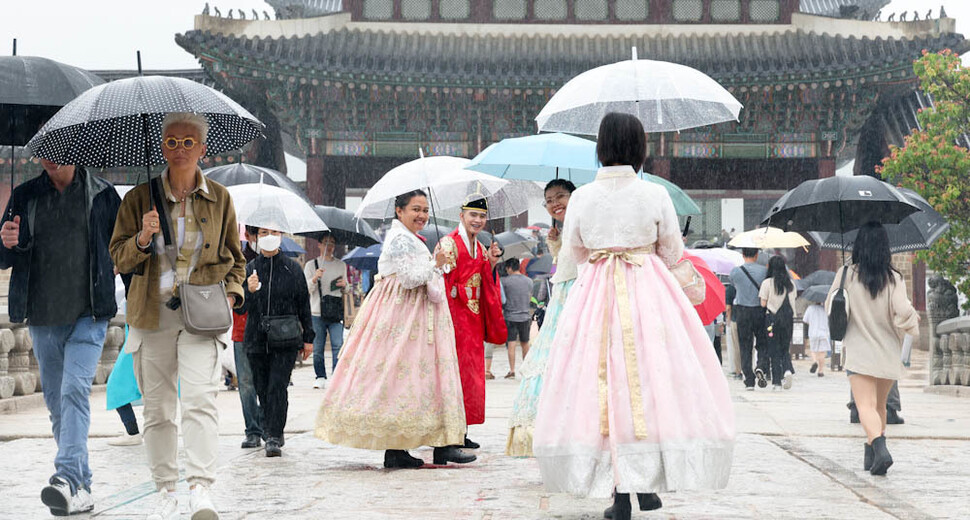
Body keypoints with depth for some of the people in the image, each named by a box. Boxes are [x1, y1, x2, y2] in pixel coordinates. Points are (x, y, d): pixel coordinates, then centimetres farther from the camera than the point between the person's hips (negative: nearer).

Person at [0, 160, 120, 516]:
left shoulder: (102, 195, 3)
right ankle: (82, 487, 14)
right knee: (56, 402, 6)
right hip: (43, 317, 4)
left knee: (75, 390, -20)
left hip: (89, 315, -4)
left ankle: (68, 477, -29)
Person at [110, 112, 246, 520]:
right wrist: (143, 238, -13)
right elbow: (119, 257, 6)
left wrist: (231, 293, 1)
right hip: (152, 313, 1)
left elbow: (235, 258, 18)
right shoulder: (140, 198, 6)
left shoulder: (219, 198, 9)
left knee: (200, 397, -18)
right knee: (157, 407, 3)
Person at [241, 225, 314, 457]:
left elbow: (303, 303, 8)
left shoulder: (292, 268, 2)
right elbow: (241, 308, -2)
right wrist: (250, 291, -23)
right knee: (262, 388, 8)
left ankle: (274, 437, -12)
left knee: (278, 386, -12)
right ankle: (269, 429, 25)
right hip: (257, 340, 2)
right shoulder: (249, 268, 3)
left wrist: (308, 338, 9)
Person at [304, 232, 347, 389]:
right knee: (318, 347, 2)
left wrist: (344, 285, -1)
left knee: (338, 345, -10)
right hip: (317, 312, -1)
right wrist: (314, 279, -18)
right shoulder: (311, 265, 6)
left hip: (336, 311, 1)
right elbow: (306, 289, 1)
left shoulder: (341, 265, 14)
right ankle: (320, 377, 14)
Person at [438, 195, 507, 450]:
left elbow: (485, 285, 16)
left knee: (471, 370, 7)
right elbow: (442, 281, -14)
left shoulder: (480, 248, 16)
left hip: (473, 317, 8)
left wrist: (491, 264, 0)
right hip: (454, 314, -8)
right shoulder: (449, 243, -8)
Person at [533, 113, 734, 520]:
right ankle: (647, 484, 6)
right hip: (649, 292, -1)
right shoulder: (655, 195, -4)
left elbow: (572, 252, 11)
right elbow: (672, 252, 6)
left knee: (602, 380, 3)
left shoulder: (582, 197, -1)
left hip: (595, 290, 1)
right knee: (651, 379, 6)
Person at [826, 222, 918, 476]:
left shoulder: (846, 274, -5)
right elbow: (903, 313, -14)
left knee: (866, 405, -9)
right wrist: (915, 322, 7)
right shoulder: (893, 279, -6)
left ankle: (879, 448, -33)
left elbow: (830, 307, 4)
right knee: (880, 405, 19)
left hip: (859, 352, -2)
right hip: (888, 353, 2)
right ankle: (871, 455, 27)